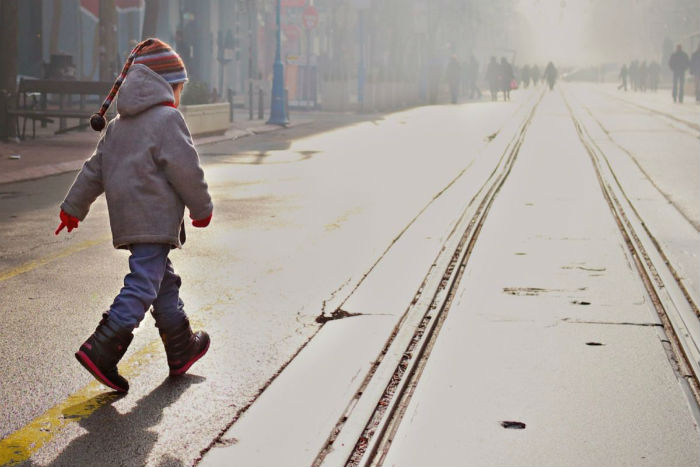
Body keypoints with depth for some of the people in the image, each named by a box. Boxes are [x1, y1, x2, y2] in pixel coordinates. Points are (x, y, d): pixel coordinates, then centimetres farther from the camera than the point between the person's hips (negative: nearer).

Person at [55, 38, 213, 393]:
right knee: (142, 284, -12)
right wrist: (202, 209, 2)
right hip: (155, 220, -9)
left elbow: (95, 169, 21)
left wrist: (73, 207, 27)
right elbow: (185, 168, -10)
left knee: (164, 282, 18)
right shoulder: (167, 118, -8)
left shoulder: (118, 125, 18)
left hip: (126, 218, 9)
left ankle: (182, 350, 28)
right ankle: (101, 350, -20)